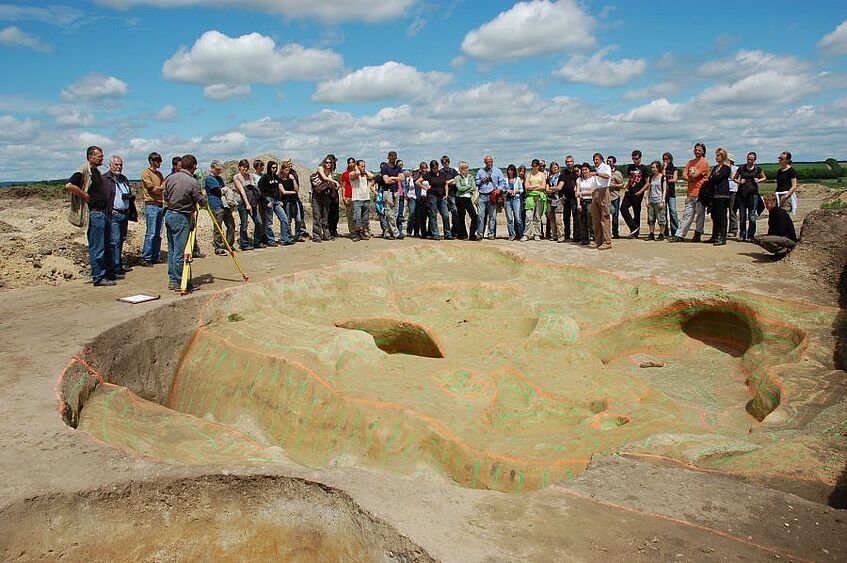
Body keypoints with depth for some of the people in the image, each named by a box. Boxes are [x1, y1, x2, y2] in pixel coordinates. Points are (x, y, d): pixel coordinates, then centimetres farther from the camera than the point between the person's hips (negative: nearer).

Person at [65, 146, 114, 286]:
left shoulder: (96, 171, 16)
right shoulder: (84, 171, -12)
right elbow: (69, 186, -25)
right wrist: (86, 197, -17)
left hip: (104, 213, 9)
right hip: (95, 213, -9)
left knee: (105, 246, 15)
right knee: (97, 247, -5)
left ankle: (106, 273, 24)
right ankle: (98, 277, 0)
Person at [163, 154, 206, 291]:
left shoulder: (170, 178, 5)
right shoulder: (193, 182, -15)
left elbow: (165, 197, 13)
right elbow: (201, 202, -8)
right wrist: (204, 196, 13)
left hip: (169, 214, 7)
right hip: (182, 218, -7)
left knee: (171, 249, 14)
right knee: (179, 251, -2)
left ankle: (172, 278, 19)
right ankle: (176, 281, 2)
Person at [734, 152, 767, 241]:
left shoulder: (757, 168, 5)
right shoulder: (742, 168, 5)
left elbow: (764, 178, 19)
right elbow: (735, 178, 16)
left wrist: (758, 180, -1)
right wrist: (739, 181, -4)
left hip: (753, 194, -1)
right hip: (742, 194, 1)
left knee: (752, 217, -4)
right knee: (742, 216, 5)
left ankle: (750, 236, 4)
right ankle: (742, 236, 13)